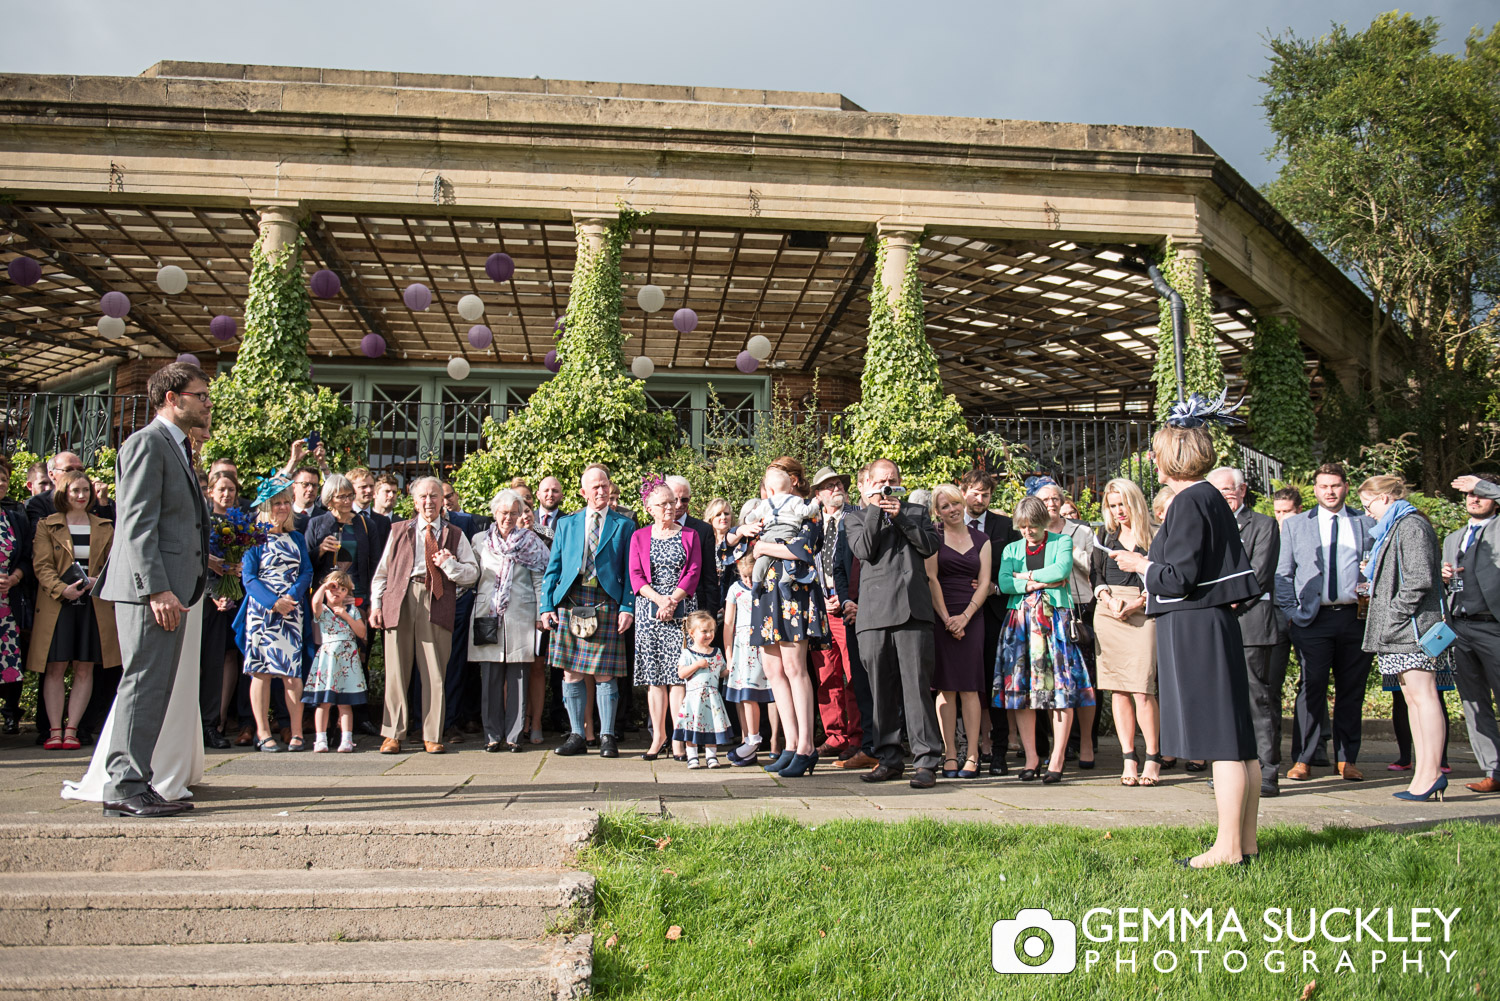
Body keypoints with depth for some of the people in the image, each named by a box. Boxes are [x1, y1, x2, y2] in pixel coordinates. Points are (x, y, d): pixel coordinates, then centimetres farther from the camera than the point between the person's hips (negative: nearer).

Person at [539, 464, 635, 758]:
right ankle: (576, 736, 12)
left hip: (606, 604, -2)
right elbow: (553, 567, 13)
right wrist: (547, 606, 4)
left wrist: (627, 608, -7)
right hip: (570, 602, 2)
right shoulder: (566, 524, 15)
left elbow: (629, 570, 4)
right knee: (571, 672, 2)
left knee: (605, 674, -1)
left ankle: (607, 737, 8)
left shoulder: (624, 525, 8)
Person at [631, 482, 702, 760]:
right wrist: (659, 599, -12)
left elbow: (693, 573, 1)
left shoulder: (689, 535, 10)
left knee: (679, 673, -6)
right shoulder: (639, 537, 11)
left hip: (682, 609, -1)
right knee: (654, 675, 1)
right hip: (649, 610, 1)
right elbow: (635, 576, 4)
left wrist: (672, 601, -12)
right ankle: (658, 735, 8)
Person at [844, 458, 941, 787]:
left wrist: (900, 516, -2)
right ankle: (888, 758, 14)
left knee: (916, 685, -8)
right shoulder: (857, 519, 18)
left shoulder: (916, 512, 21)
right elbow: (864, 550, -1)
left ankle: (926, 760, -5)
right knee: (881, 689, 5)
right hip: (874, 611, 1)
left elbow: (930, 545, 3)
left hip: (912, 610, -1)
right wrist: (875, 510, -2)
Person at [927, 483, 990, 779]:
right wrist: (946, 618, -10)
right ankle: (950, 755, 2)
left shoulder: (981, 540, 12)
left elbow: (985, 582, 6)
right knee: (946, 688, -2)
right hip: (940, 618, -1)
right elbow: (931, 579, -2)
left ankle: (972, 756, 0)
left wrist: (964, 616, -7)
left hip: (971, 618, 2)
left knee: (969, 687, -2)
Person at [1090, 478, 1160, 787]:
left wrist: (1134, 604, -12)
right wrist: (1109, 599, -6)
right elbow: (1095, 574, 11)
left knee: (1142, 689, -11)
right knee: (1118, 689, 2)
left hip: (1142, 612, -4)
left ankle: (1153, 759, -1)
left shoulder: (1154, 537, 3)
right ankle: (1129, 759, 6)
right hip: (1108, 612, 4)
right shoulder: (1106, 534, 15)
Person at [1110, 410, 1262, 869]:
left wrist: (1141, 566, -1)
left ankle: (1228, 848, -1)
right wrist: (1155, 594, 25)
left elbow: (1180, 577, -19)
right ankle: (1245, 841, 19)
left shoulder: (1189, 504, -15)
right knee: (1235, 738, 12)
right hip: (1214, 623, 10)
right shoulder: (1212, 499, 14)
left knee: (1221, 740, -6)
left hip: (1193, 629, -10)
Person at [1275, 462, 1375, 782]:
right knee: (1312, 688, -5)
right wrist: (1290, 612, -2)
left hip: (1355, 616, 2)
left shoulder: (1368, 524, 12)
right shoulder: (1294, 525, 10)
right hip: (1313, 619, -1)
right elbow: (1282, 573, 8)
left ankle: (1347, 759, 16)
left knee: (1352, 690, 6)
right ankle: (1302, 759, 2)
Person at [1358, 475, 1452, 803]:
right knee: (1412, 698, 7)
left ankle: (1431, 773, -11)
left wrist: (1393, 616, -15)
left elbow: (1419, 579, -18)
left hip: (1414, 625, -10)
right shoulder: (1393, 529, 22)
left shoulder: (1411, 526, -9)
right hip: (1401, 629, 10)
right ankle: (1424, 775, 8)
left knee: (1422, 695, -11)